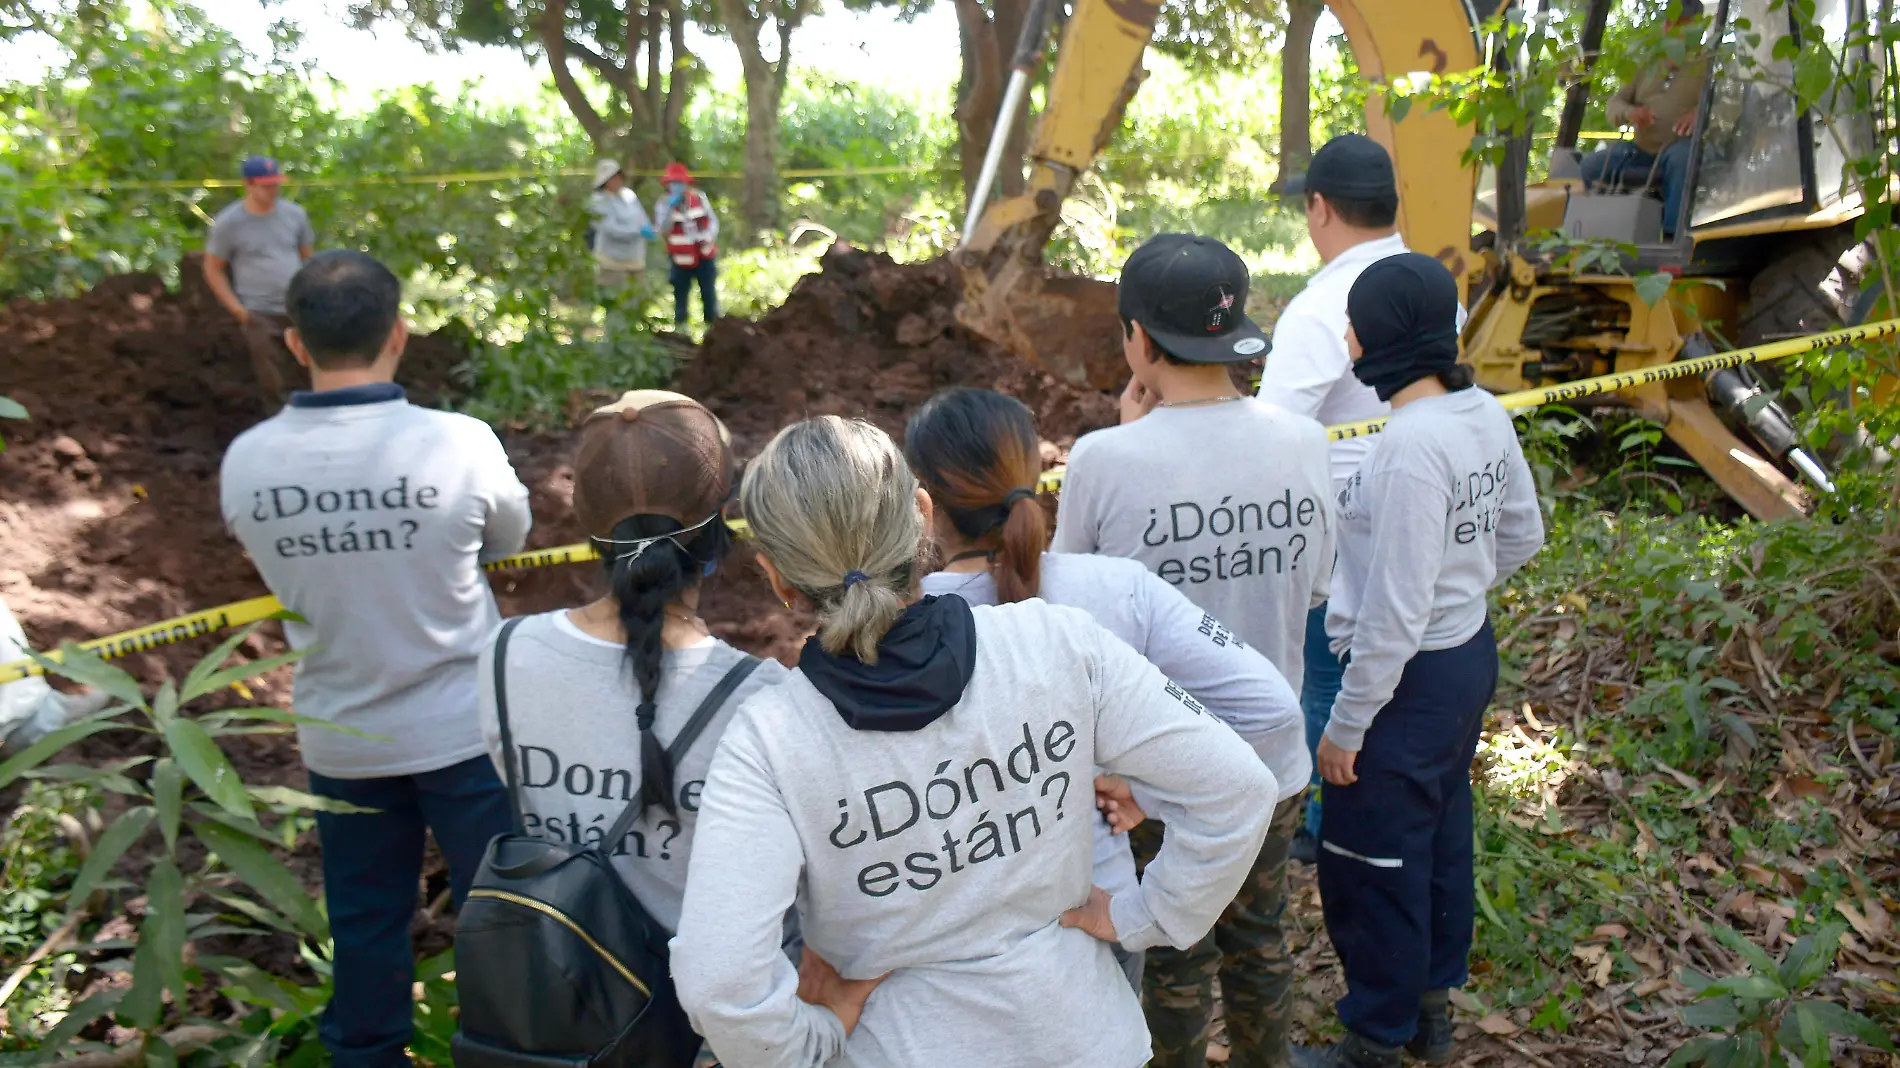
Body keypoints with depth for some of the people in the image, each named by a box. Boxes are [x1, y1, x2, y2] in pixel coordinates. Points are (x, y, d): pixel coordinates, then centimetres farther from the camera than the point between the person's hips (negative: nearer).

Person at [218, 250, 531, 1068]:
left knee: (365, 922, 20)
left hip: (339, 738, 3)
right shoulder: (458, 443, -21)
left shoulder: (246, 463, -12)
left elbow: (273, 570, 4)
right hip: (463, 731, -3)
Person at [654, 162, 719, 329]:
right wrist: (670, 208, -31)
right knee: (681, 297, 6)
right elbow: (662, 229, -20)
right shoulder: (664, 203, -7)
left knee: (710, 296, 8)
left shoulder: (699, 197, 0)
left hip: (705, 257, 2)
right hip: (681, 260, -2)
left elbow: (713, 221, 4)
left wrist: (708, 237, -15)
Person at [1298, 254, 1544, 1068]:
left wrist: (1345, 726, -16)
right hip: (1471, 652, 9)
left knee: (1369, 866, 8)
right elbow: (1522, 536, 12)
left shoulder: (1409, 445, -28)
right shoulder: (1485, 413, -2)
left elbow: (1393, 613, -25)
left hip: (1413, 676, -9)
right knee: (1441, 837, 24)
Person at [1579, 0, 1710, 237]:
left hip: (1684, 148, -5)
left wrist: (1701, 111, -29)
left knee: (1680, 158, -39)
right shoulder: (1648, 65, 19)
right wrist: (1629, 112, -11)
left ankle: (1671, 235, -45)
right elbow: (1613, 104, 15)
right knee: (1592, 165, -16)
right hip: (1642, 151, 5)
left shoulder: (1710, 63, 7)